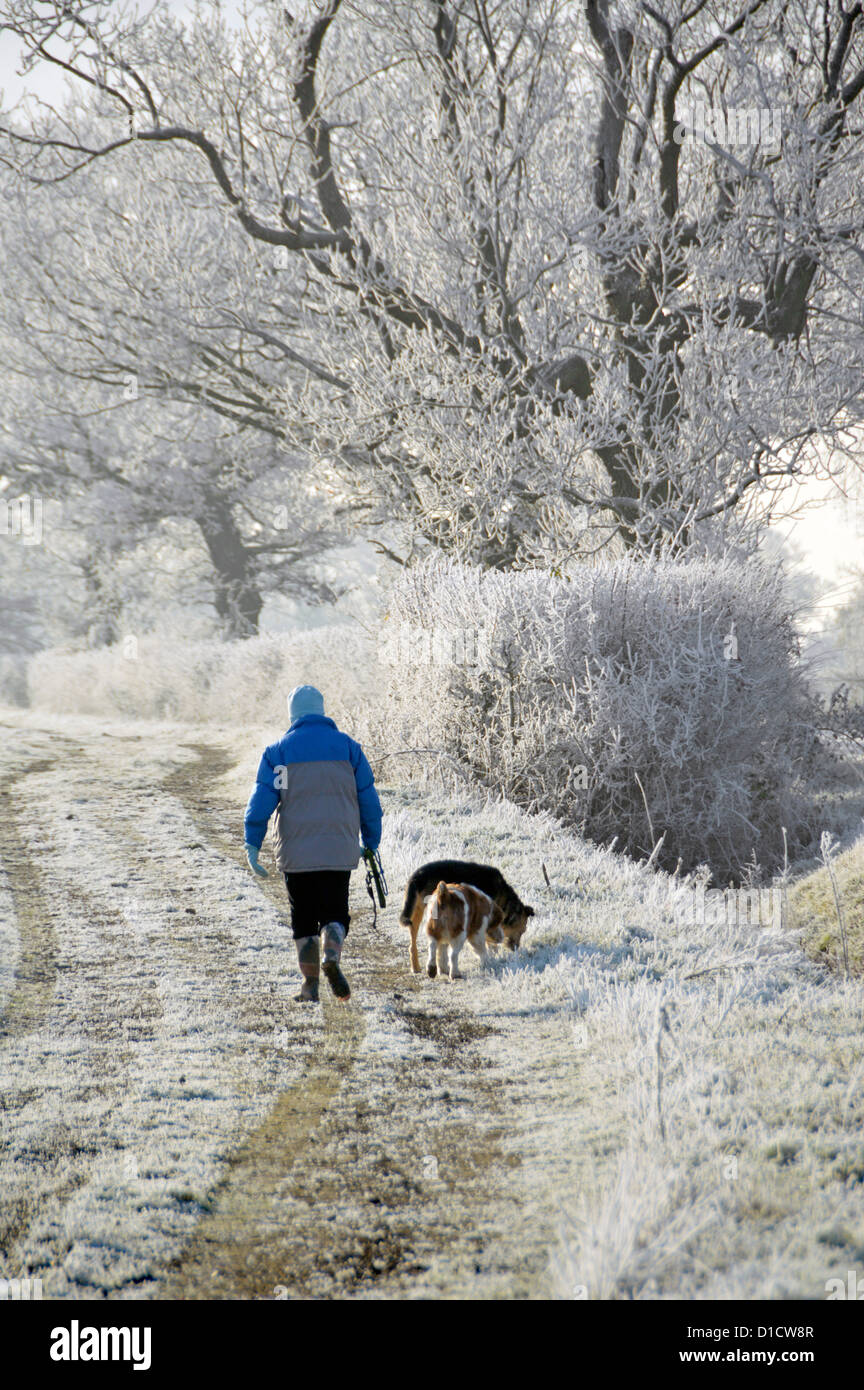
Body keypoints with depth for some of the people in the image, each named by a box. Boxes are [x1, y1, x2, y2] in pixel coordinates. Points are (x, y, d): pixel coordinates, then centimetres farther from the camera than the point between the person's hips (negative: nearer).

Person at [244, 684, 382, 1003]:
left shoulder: (278, 751, 1)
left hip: (296, 853, -1)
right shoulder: (347, 747, 5)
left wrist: (252, 845, -5)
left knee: (303, 919, 11)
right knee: (334, 914, 8)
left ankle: (310, 985, 9)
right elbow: (369, 801, 6)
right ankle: (332, 957, -20)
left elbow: (261, 800, -7)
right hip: (339, 852, 1)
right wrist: (370, 845, 13)